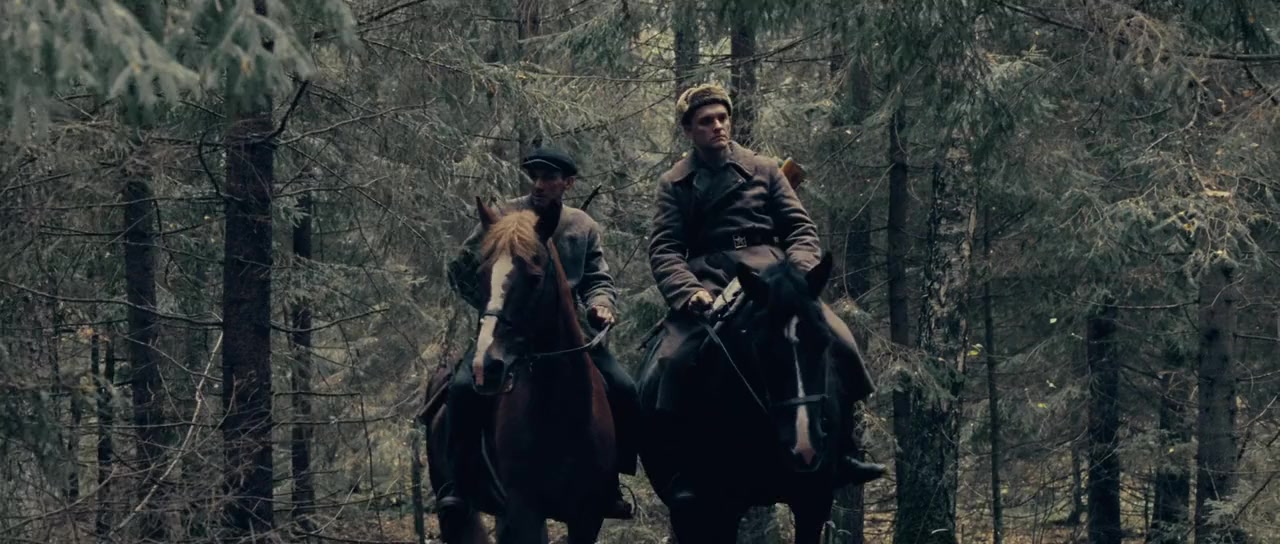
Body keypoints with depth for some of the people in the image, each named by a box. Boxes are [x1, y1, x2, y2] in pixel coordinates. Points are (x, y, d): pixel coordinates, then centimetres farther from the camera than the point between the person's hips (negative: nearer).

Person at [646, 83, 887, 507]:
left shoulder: (763, 170, 17)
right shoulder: (675, 184, 13)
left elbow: (800, 228, 12)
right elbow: (663, 250, 3)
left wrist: (799, 272, -9)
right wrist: (688, 292, -17)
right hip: (708, 283, -1)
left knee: (838, 342, -19)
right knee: (673, 361, -29)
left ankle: (840, 451, -6)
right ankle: (674, 467, -22)